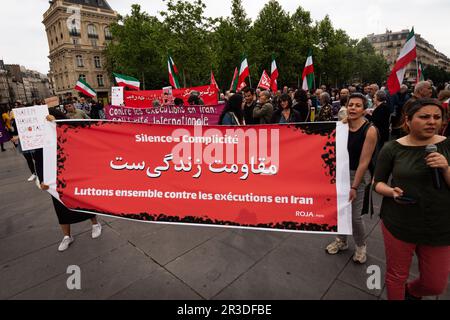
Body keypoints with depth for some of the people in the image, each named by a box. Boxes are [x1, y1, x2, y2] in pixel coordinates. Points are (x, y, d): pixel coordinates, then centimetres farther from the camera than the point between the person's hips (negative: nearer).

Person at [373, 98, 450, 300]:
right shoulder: (392, 148, -7)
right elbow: (378, 182, -1)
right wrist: (392, 192, -20)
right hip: (399, 224, -2)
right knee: (396, 277, 13)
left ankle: (411, 291, 49)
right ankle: (398, 295, 43)